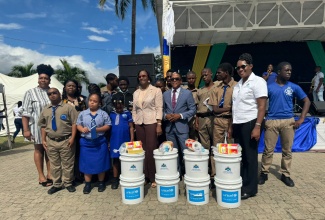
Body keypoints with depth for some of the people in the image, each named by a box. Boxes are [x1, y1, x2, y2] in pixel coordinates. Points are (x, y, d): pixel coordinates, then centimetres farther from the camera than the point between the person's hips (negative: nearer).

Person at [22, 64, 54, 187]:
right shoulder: (30, 93, -3)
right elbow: (26, 113, -5)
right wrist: (26, 129, -10)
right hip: (37, 126, -2)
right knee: (39, 150, 8)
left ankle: (49, 173, 25)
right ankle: (41, 175, 18)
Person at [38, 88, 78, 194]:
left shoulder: (68, 107, -5)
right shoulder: (45, 110, 11)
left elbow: (74, 123, -8)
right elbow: (43, 125, 15)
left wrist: (72, 138, -15)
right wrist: (43, 140, 8)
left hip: (66, 141, -4)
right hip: (51, 141, 4)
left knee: (67, 164, 7)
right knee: (54, 164, 14)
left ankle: (68, 183, 24)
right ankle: (57, 184, 30)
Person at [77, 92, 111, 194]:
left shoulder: (103, 114, -2)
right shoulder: (82, 113, 4)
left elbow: (108, 126, -3)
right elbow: (78, 125, 7)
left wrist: (98, 129, -18)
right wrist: (82, 129, -15)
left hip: (100, 142, -1)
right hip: (86, 142, 2)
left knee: (100, 163, 7)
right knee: (87, 163, 10)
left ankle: (101, 182, 25)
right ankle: (87, 184, 25)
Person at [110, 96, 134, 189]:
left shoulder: (127, 113, -1)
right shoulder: (111, 114, 4)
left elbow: (131, 127, 0)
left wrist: (132, 139, -4)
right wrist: (108, 141, 6)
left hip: (125, 140, -1)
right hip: (114, 141, 1)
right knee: (115, 159, 8)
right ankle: (115, 179, 18)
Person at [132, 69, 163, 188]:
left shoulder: (156, 90, 0)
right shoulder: (136, 93, 13)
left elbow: (159, 108, -5)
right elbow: (134, 110, 15)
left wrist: (159, 124, -12)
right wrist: (134, 124, 8)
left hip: (152, 122, -4)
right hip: (139, 123, 4)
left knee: (151, 149, -4)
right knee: (142, 150, 5)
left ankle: (153, 177, 7)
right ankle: (144, 176, 15)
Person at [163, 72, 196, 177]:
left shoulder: (187, 93, 0)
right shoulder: (165, 94, 11)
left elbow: (193, 110, -3)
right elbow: (163, 109, 14)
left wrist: (180, 115, -15)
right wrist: (165, 115, -8)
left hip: (182, 127, -3)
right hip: (169, 127, 4)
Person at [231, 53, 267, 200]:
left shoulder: (257, 81, -6)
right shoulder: (238, 84, 15)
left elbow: (262, 106, -13)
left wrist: (257, 126, -19)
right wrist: (231, 126, 13)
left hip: (250, 123, -7)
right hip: (238, 124, 7)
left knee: (250, 157, 2)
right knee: (240, 156, 11)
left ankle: (250, 188, 15)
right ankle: (241, 184, 24)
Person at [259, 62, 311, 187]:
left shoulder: (294, 87, 5)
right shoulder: (269, 87, 1)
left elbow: (307, 101, 9)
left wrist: (301, 119, 0)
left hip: (288, 121, 2)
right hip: (272, 121, -2)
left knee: (287, 150, 10)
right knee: (268, 150, 2)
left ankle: (285, 174, 24)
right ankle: (264, 173, 16)